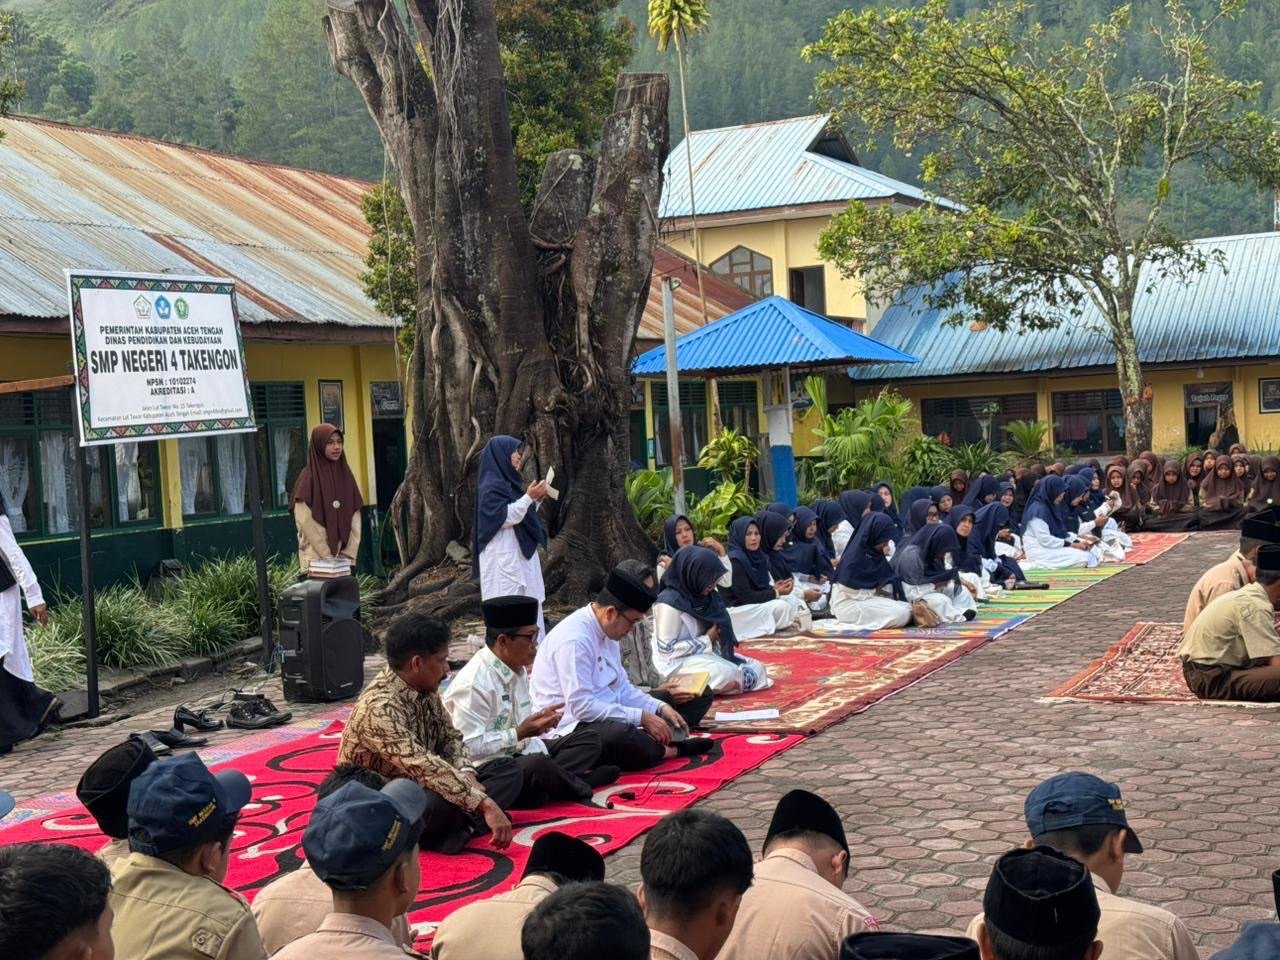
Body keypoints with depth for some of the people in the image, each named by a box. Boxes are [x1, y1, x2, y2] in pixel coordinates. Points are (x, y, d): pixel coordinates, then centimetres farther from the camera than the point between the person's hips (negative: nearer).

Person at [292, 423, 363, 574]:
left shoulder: (346, 475, 9)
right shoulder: (308, 478, -6)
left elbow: (355, 519, 6)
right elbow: (306, 523, -11)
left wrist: (348, 555, -4)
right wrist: (328, 557, -12)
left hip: (345, 560, 5)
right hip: (317, 560, -5)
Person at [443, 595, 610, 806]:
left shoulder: (518, 669, 6)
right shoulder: (473, 683, -22)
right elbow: (470, 747, -24)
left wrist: (540, 719, -2)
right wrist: (519, 733, -24)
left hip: (520, 752, 10)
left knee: (589, 740, 9)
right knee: (538, 766, -38)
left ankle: (549, 784, -17)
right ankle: (581, 789, -9)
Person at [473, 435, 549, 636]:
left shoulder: (508, 482, 15)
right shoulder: (491, 486, -14)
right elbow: (505, 518, -21)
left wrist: (537, 500, 10)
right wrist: (528, 497, -24)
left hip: (519, 554, 10)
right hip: (504, 557, -10)